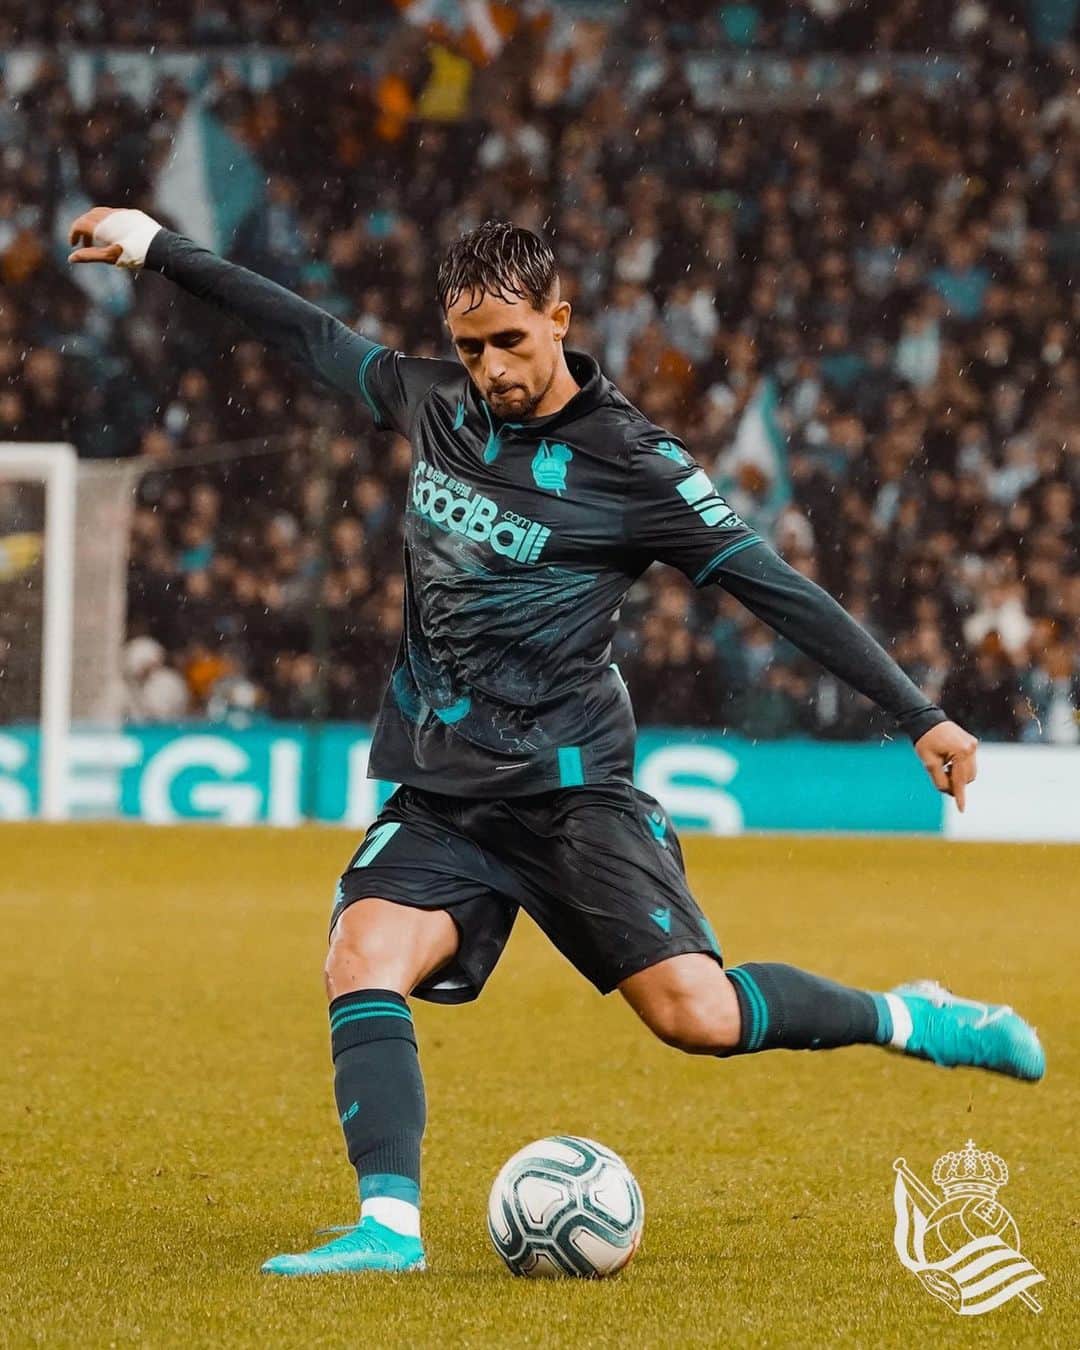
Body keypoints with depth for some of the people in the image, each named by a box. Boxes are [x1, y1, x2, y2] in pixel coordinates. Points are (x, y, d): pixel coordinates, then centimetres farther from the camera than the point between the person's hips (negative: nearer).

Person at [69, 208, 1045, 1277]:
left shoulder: (628, 462, -9)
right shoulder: (435, 404, 7)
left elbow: (774, 589, -8)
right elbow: (312, 336, 22)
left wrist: (919, 716, -9)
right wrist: (159, 249, 29)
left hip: (572, 787, -5)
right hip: (441, 795, 5)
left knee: (695, 1012, -16)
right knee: (363, 956, -22)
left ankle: (907, 1020, 7)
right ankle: (389, 1226, -27)